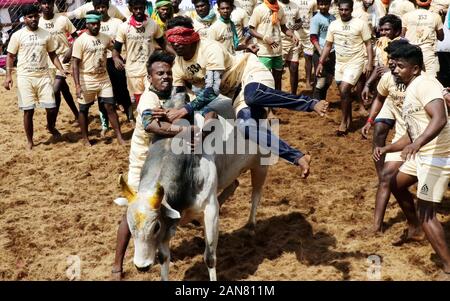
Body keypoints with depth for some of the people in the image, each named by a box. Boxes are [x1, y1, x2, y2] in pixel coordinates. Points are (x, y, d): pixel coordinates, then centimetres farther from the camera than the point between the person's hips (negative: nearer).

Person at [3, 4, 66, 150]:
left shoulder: (46, 34, 6)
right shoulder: (17, 35, -1)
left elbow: (52, 54, 13)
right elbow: (10, 56, 3)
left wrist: (61, 70, -1)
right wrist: (8, 75, -7)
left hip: (43, 76, 2)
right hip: (25, 77, -2)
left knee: (52, 107, -2)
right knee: (28, 110, 0)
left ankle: (51, 127, 31)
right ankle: (30, 141, 16)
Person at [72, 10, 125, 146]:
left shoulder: (105, 38, 3)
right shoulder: (80, 41, -12)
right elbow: (75, 64, -13)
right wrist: (77, 85, -20)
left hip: (104, 79, 4)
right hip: (87, 81, -4)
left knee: (110, 107, 3)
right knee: (84, 110, 8)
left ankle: (119, 136, 9)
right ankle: (85, 138, 22)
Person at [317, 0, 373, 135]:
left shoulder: (360, 24, -9)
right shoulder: (333, 25, 4)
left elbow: (368, 44, -6)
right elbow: (328, 45, 9)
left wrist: (369, 63, -14)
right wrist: (321, 62, 3)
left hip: (355, 62, -5)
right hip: (339, 63, 5)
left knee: (344, 90, -15)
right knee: (344, 92, 10)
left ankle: (344, 122, -2)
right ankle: (349, 120, 24)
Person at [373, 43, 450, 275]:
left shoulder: (424, 84, -17)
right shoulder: (410, 90, 15)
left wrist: (418, 143, -47)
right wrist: (386, 149, 12)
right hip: (421, 154, 11)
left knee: (425, 212, -13)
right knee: (397, 185, 28)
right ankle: (414, 230, 47)